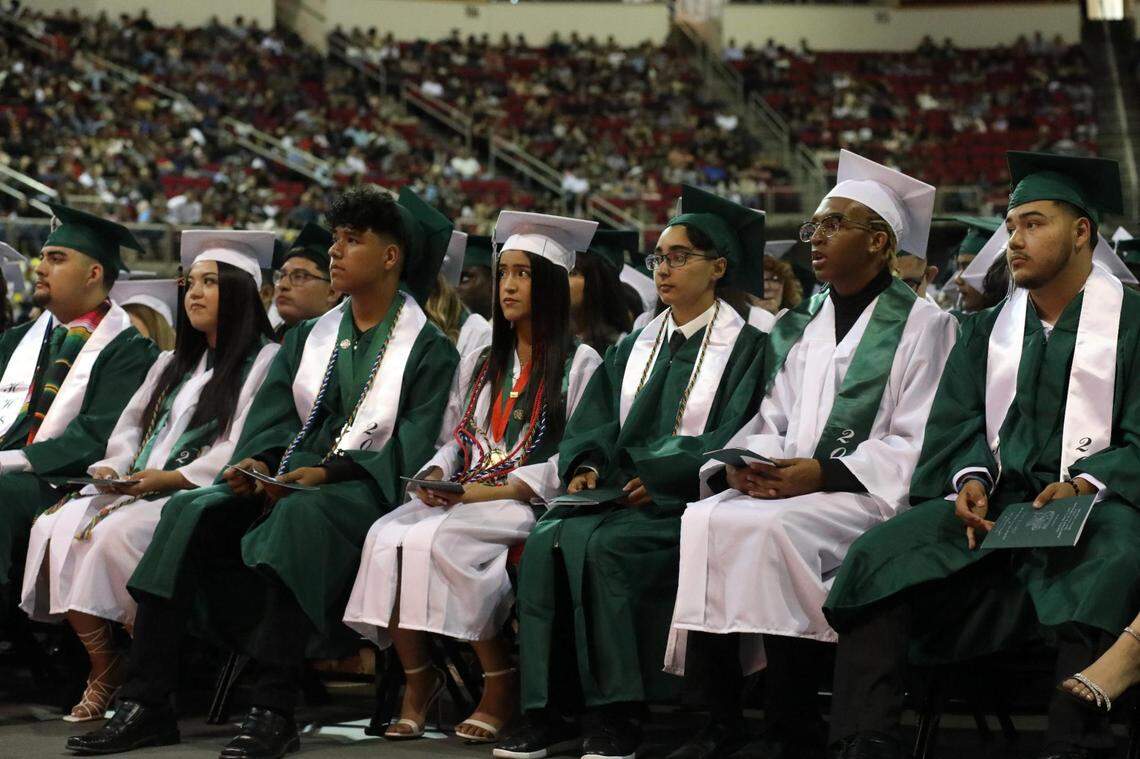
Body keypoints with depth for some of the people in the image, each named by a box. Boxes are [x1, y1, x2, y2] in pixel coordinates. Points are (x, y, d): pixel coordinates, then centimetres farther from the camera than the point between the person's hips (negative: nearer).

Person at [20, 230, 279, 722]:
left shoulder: (263, 361, 2)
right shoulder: (173, 364, 27)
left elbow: (240, 448, -10)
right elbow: (131, 424, 23)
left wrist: (171, 478, -17)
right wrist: (114, 468, 2)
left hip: (201, 493, -7)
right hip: (138, 489, 7)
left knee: (116, 533, -34)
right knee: (55, 528, -19)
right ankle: (103, 672, -17)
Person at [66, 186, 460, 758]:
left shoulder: (428, 350, 5)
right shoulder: (309, 337, 22)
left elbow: (410, 452, -7)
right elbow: (271, 420, 10)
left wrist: (325, 474, -21)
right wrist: (257, 461, -14)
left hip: (363, 491, -5)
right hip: (287, 482, 6)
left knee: (296, 517, -39)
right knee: (191, 512, -23)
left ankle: (272, 711, -42)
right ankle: (146, 704, -28)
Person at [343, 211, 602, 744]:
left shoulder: (579, 364, 2)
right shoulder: (479, 364, 23)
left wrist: (495, 491, -14)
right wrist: (437, 473, -3)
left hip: (529, 502, -6)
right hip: (462, 497, 6)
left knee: (435, 540, -32)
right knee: (387, 536, -25)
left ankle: (501, 685, -19)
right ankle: (417, 679, -16)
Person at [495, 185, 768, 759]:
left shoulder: (743, 345, 4)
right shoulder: (637, 345, 23)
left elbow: (730, 437, -8)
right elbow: (595, 418, 16)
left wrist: (657, 478, -18)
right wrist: (586, 465, -6)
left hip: (682, 495, -6)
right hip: (617, 486, 6)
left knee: (600, 543, -34)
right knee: (547, 538, -25)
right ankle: (551, 712, -24)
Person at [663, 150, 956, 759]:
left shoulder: (923, 325, 2)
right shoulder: (801, 327, 22)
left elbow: (915, 444, -7)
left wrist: (823, 472, -18)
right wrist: (741, 462, -6)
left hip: (873, 496, -6)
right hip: (784, 485, 6)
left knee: (767, 527, -33)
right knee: (704, 519, -24)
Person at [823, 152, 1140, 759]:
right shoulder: (988, 330, 22)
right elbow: (958, 424, 13)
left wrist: (1085, 485, -20)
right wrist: (971, 477, -10)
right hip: (996, 501, 4)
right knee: (877, 560, -24)